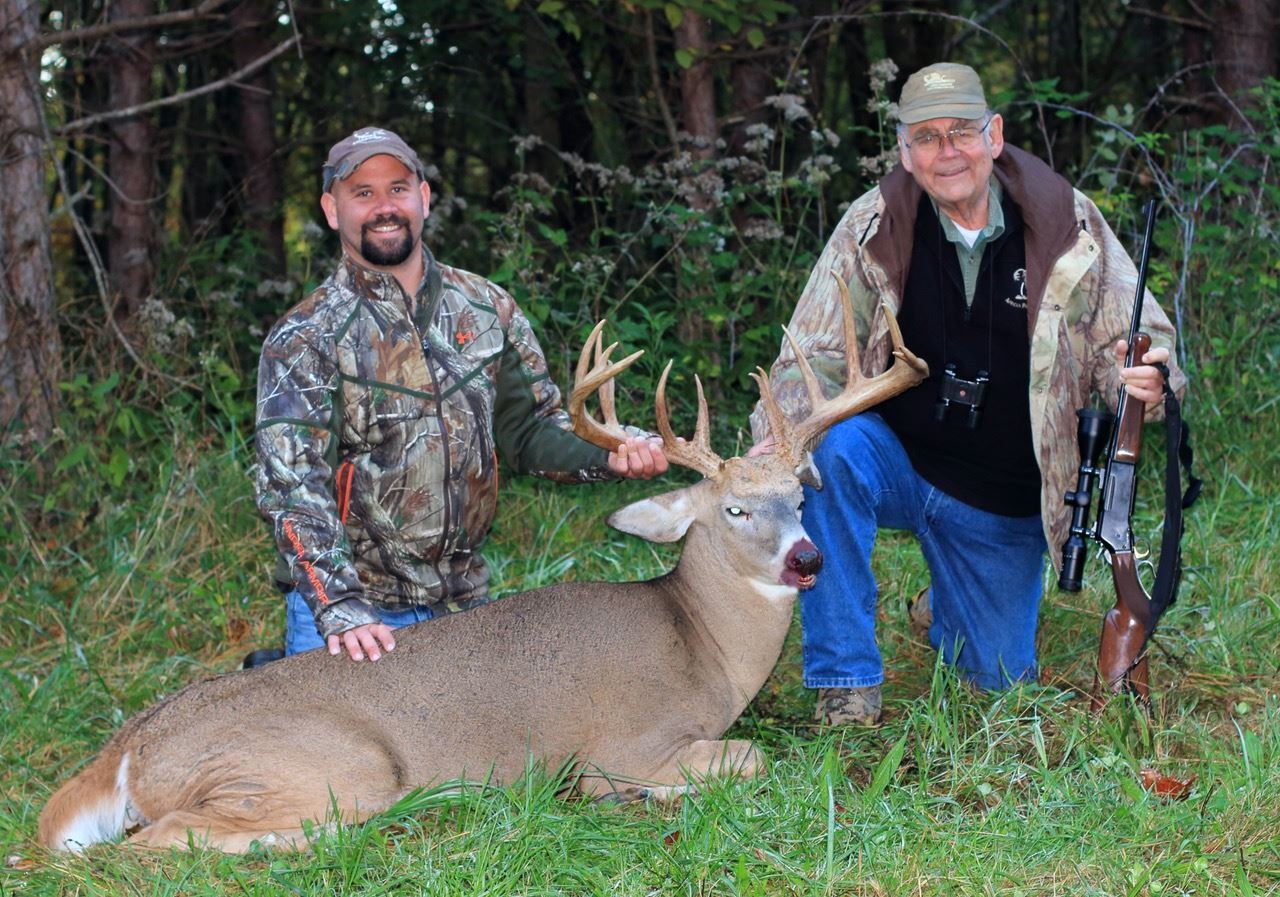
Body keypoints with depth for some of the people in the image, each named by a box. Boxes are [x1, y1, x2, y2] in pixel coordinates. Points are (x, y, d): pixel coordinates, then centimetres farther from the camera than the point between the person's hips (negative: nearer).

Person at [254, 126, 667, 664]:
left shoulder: (488, 310, 6)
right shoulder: (303, 340, -7)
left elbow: (530, 428, 13)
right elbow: (292, 488, -14)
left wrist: (608, 456, -8)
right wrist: (340, 606, -27)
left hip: (464, 600, 4)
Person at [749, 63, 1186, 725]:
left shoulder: (1068, 223, -10)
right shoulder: (873, 226, -12)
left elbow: (1129, 337, -3)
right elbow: (816, 354, -11)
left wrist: (1144, 380, -28)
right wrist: (779, 438, -31)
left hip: (1005, 502, 1)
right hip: (894, 463, -1)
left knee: (1001, 682, 7)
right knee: (830, 447, -36)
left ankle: (944, 611, 47)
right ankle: (847, 682, -22)